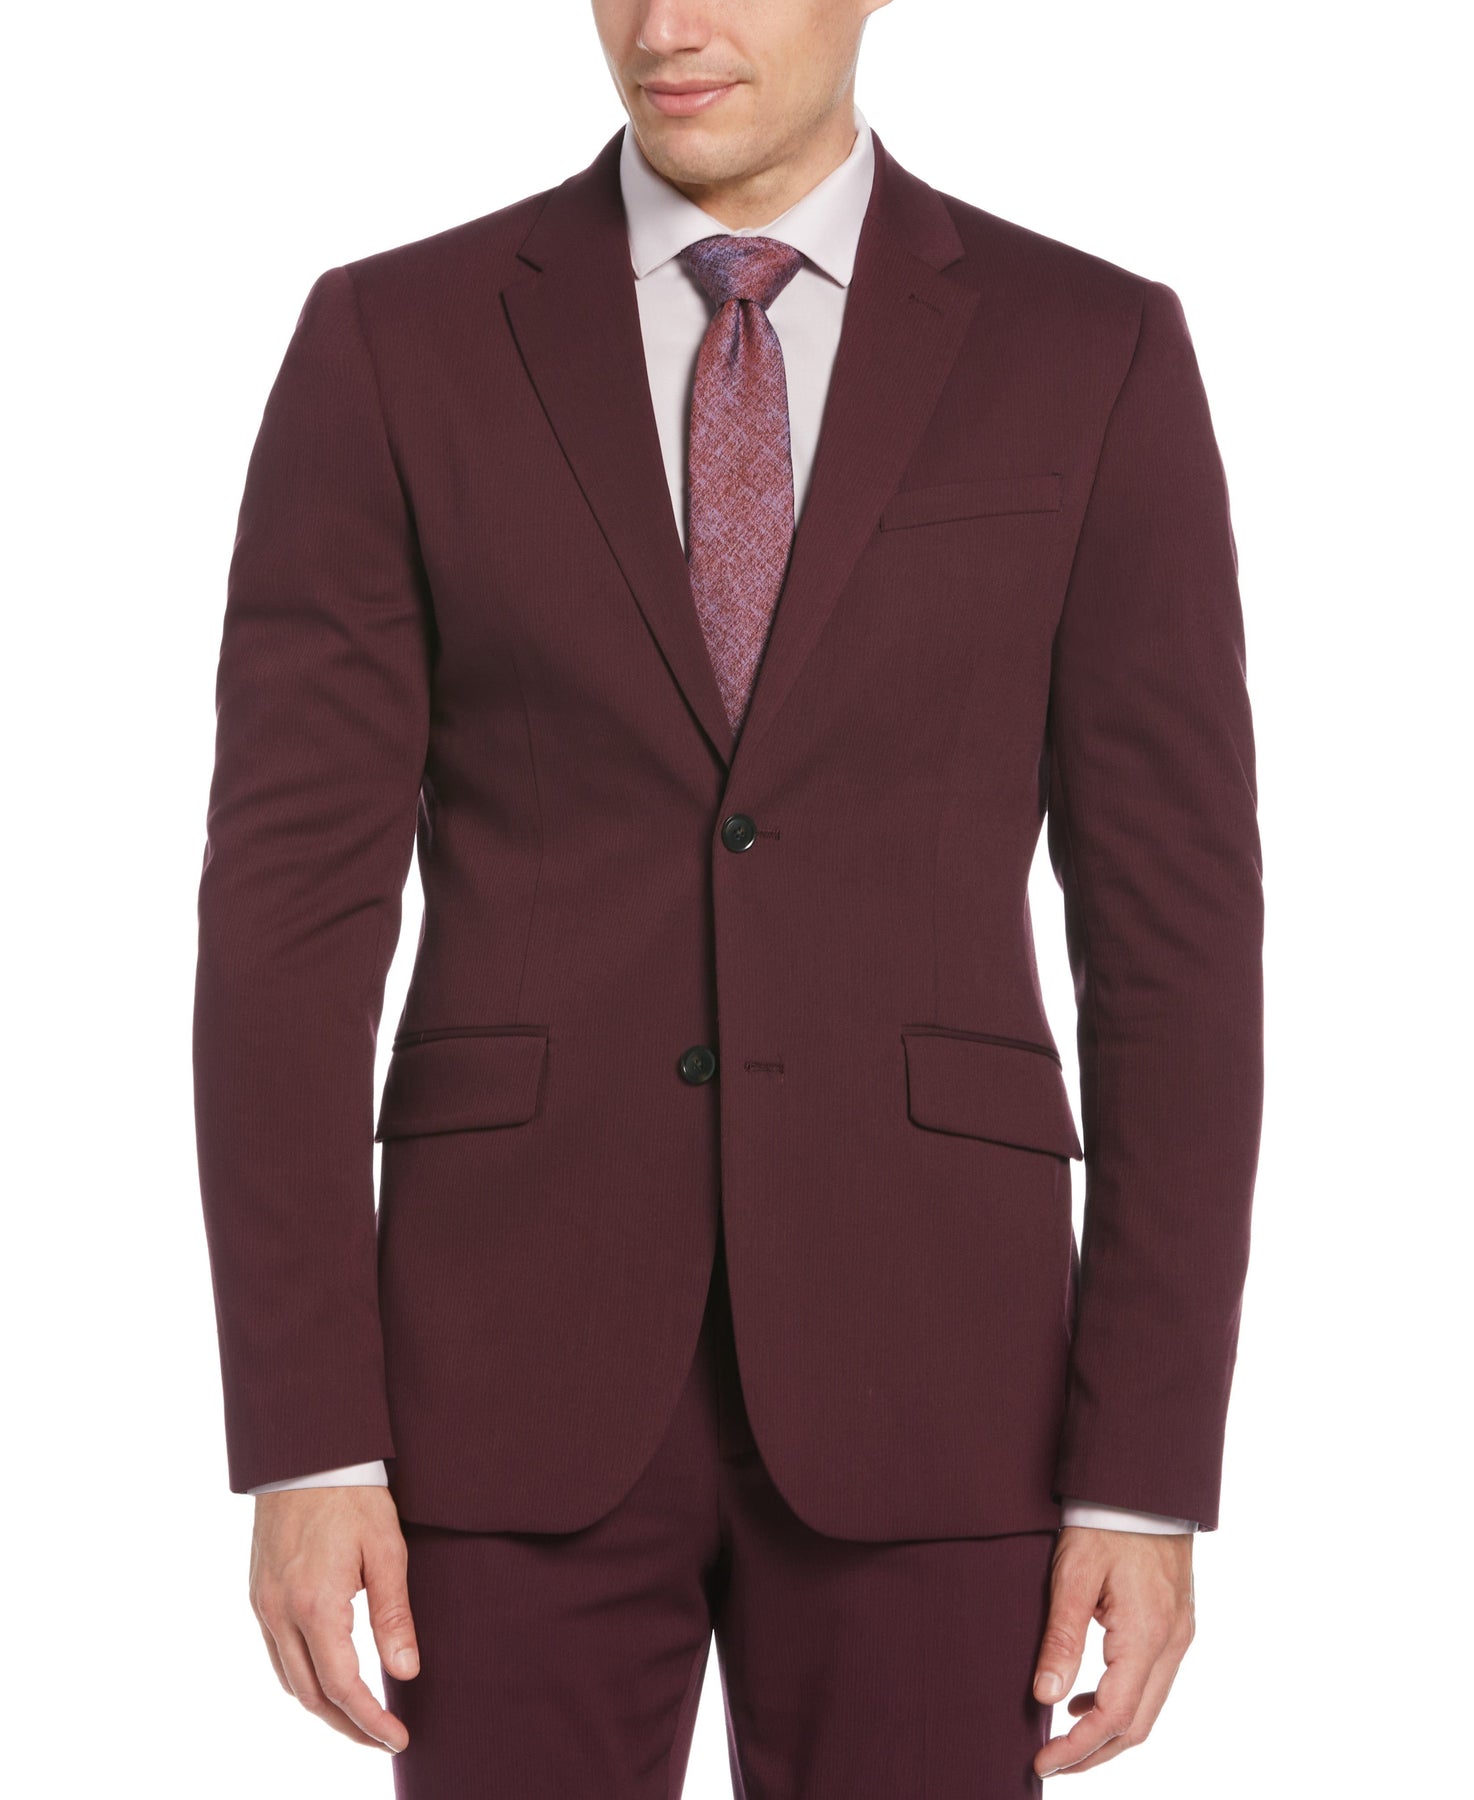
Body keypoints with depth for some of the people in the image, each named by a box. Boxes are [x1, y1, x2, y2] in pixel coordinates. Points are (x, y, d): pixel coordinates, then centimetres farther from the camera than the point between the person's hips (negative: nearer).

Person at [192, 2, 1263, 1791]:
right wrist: (301, 1445, -8)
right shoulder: (390, 345, 2)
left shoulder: (1092, 356, 3)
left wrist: (1149, 1477, -4)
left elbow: (1175, 939, 1)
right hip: (522, 1368, 0)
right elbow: (287, 915, -2)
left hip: (912, 1368, 0)